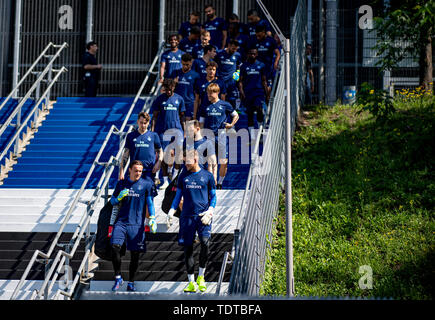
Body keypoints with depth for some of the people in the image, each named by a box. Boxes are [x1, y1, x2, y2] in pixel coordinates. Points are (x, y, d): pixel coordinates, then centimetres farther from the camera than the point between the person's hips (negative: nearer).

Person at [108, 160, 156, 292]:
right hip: (121, 222, 1)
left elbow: (150, 203, 6)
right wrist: (119, 197, -6)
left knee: (135, 254, 0)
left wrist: (152, 219, -6)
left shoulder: (146, 184, 5)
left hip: (137, 224, -1)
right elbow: (112, 201, 16)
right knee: (115, 247, -18)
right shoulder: (121, 184, 10)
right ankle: (118, 278, -4)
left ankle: (131, 282, 14)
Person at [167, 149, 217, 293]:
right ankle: (191, 282, 9)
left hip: (203, 215, -3)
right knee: (188, 248, 1)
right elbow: (178, 196, 18)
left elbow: (213, 197, 10)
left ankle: (201, 277, -5)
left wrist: (209, 212, -5)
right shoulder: (183, 176, 12)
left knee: (205, 242, -22)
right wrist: (171, 211, 5)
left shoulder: (207, 176, 6)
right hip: (187, 216, 3)